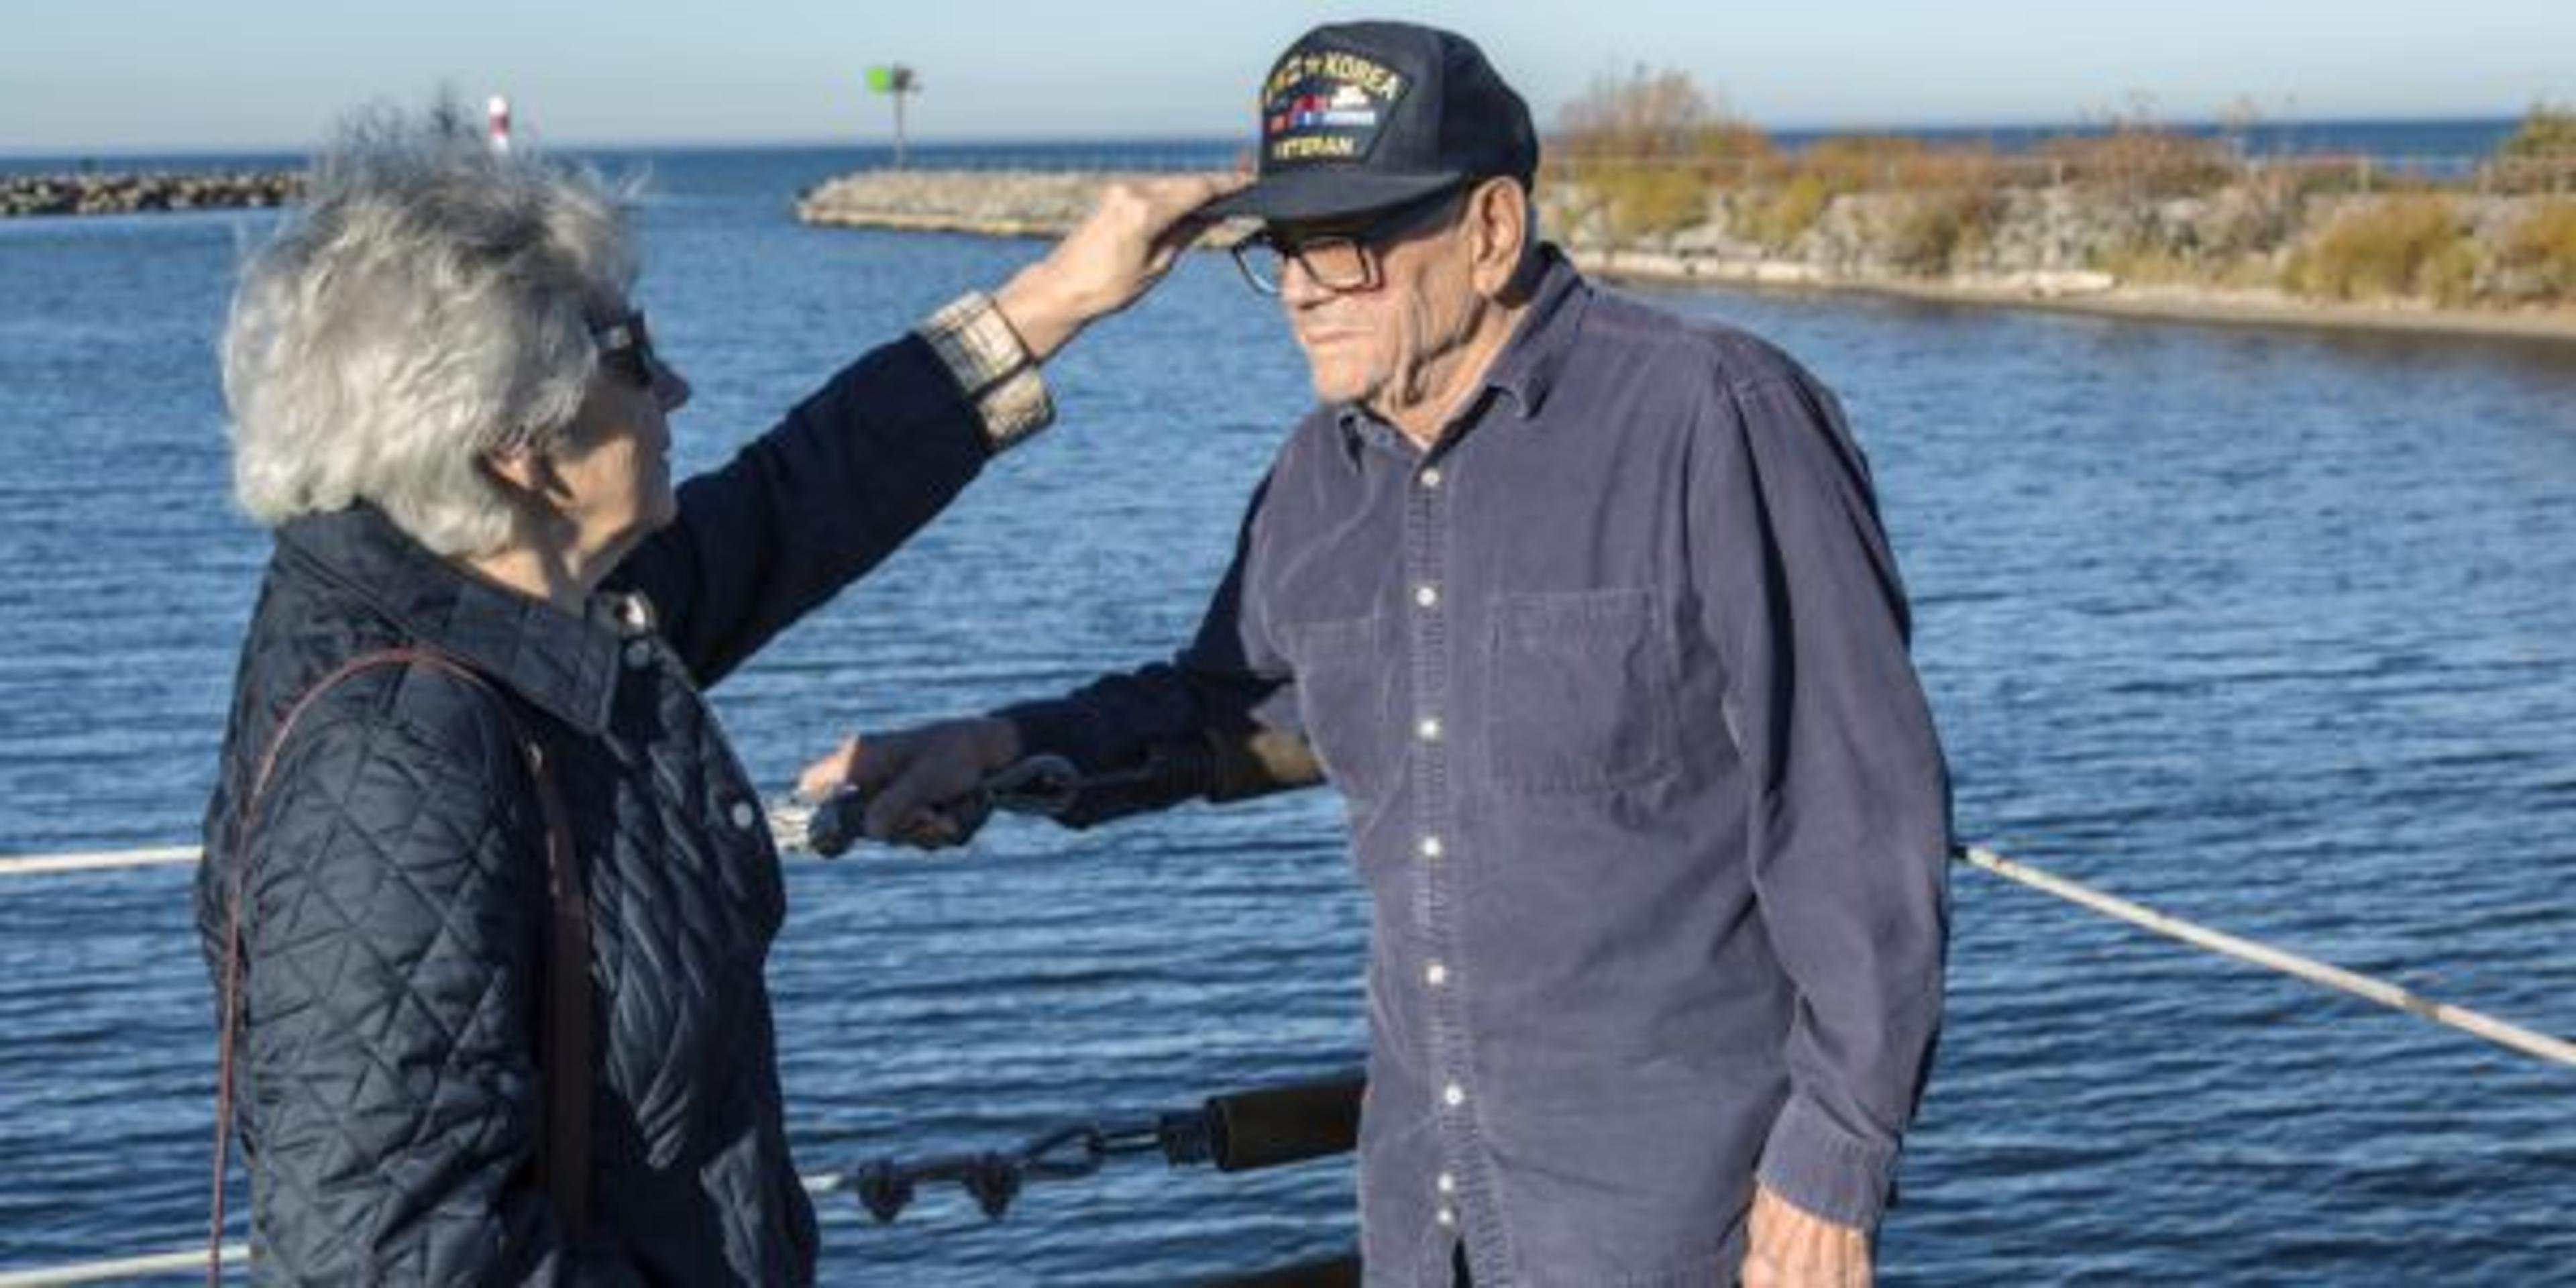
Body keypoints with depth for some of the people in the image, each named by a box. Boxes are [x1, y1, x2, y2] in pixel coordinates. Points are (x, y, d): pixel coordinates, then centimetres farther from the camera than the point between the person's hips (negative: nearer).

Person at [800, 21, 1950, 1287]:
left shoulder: (1713, 419, -17)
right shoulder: (1324, 475, 4)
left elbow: (1863, 808, -16)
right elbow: (1233, 698, 21)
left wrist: (1833, 1162, -15)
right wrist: (999, 749, 5)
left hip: (1672, 1183, -6)